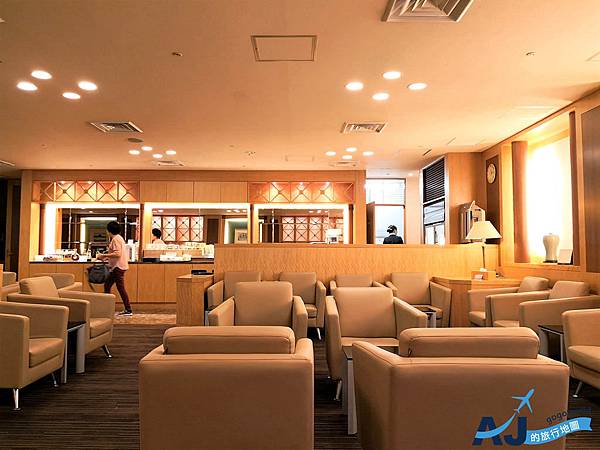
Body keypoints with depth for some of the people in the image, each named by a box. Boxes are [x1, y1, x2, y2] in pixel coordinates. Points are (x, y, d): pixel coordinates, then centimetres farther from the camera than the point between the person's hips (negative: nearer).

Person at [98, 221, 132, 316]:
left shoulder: (116, 239, -15)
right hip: (116, 267, 11)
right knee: (107, 286, 15)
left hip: (118, 267, -11)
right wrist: (107, 258, 18)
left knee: (121, 288, -7)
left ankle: (128, 310, -3)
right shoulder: (119, 238, 16)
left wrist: (104, 255, -18)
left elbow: (117, 254, -25)